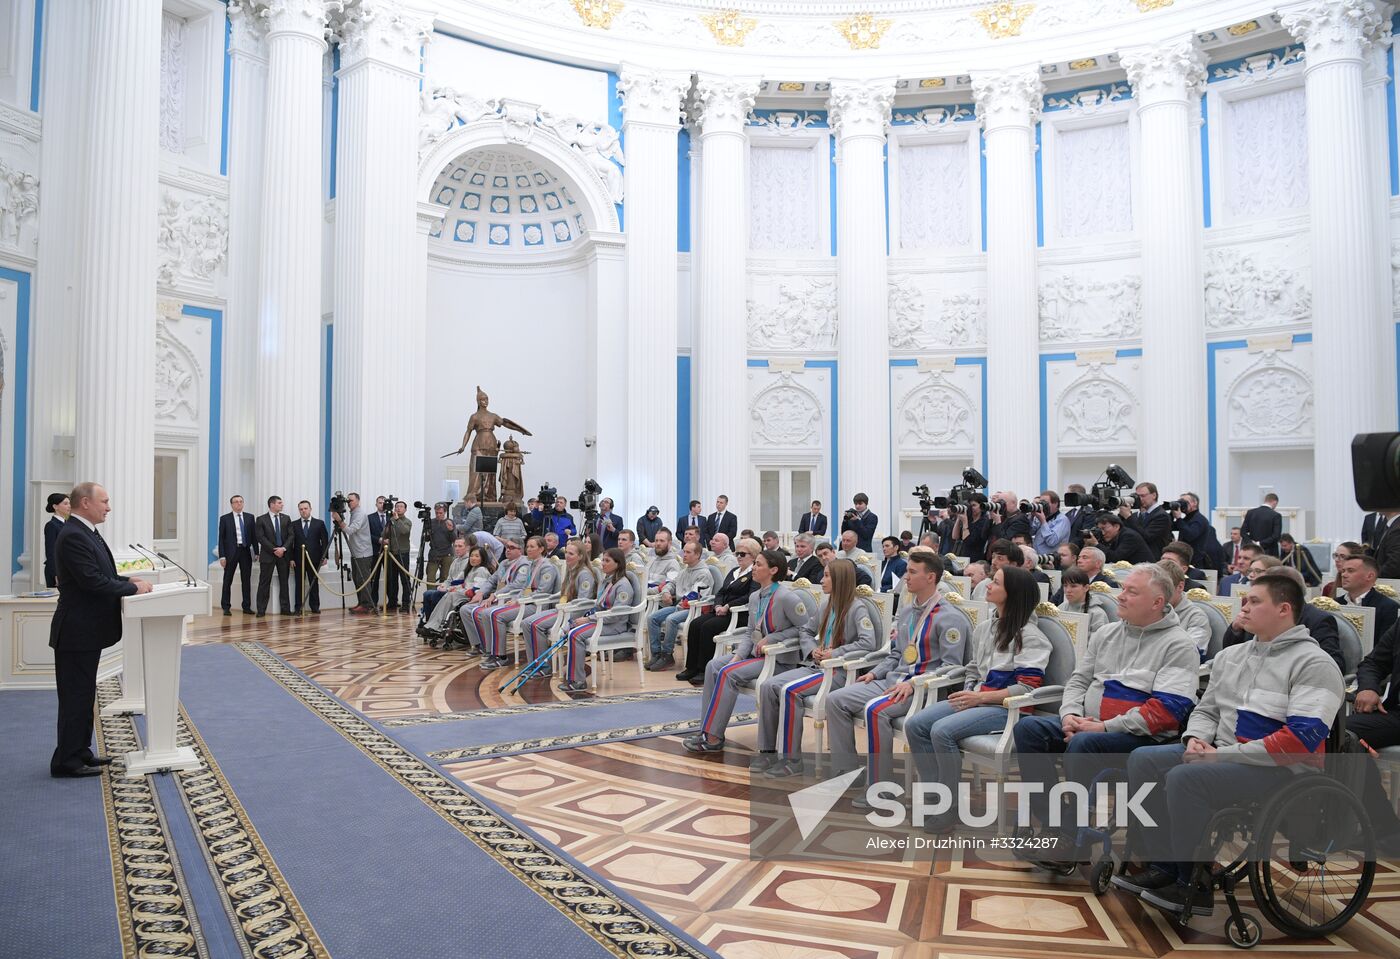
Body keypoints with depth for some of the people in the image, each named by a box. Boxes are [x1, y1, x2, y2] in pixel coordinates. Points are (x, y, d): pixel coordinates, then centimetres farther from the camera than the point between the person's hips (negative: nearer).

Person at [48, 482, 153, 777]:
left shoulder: (85, 532, 12)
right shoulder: (73, 536, -20)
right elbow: (93, 581, -25)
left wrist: (128, 581, 4)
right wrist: (134, 588, -17)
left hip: (87, 630, 10)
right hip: (77, 631, -10)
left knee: (83, 695, 17)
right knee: (75, 697, -1)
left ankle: (79, 752, 27)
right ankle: (66, 762, 8)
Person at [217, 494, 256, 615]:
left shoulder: (249, 517, 8)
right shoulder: (225, 518, 0)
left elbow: (253, 535, 9)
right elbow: (221, 538, -1)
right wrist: (222, 556, -8)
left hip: (246, 552, 2)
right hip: (231, 552, -2)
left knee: (247, 580, 5)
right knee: (228, 581, 2)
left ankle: (246, 606, 12)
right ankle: (226, 607, 9)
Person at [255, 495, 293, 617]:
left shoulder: (286, 518, 9)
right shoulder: (261, 519, -1)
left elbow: (290, 536, 4)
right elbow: (261, 538, -8)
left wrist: (283, 548, -11)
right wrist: (274, 550, -14)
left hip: (284, 554, 3)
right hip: (267, 555, -3)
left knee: (284, 583, 6)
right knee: (264, 583, -1)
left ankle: (285, 609, 9)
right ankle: (261, 610, 2)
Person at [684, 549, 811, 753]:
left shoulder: (786, 597, -15)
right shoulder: (756, 597, 10)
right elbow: (749, 633, 13)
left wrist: (772, 638, -15)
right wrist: (738, 656, -4)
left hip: (779, 658, -8)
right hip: (756, 653, 8)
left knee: (728, 673, -23)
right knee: (713, 665, -9)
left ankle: (714, 738, -15)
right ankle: (706, 731, -9)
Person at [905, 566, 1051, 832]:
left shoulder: (1029, 635, -9)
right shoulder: (984, 626, 15)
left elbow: (1027, 688, -15)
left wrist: (980, 697, -18)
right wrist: (968, 694, 2)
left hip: (1007, 708, -8)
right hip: (976, 700, 8)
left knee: (942, 730, -29)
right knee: (915, 724, -11)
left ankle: (947, 810, -14)